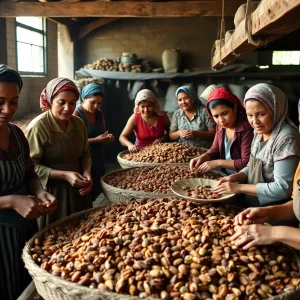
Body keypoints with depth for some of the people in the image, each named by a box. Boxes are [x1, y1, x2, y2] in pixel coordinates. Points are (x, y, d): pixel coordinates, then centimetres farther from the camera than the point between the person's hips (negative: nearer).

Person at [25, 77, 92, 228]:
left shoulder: (78, 123, 1)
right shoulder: (37, 127, -18)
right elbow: (31, 166, -17)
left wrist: (87, 173, -8)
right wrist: (64, 175, -23)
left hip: (76, 189, 6)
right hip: (51, 191, -5)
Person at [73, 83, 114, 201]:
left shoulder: (99, 113, 8)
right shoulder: (76, 114, -13)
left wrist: (108, 137, -3)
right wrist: (96, 140, -22)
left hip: (97, 159, 7)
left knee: (95, 191, 13)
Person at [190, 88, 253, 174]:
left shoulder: (246, 128, -19)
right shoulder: (220, 126, 3)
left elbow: (247, 163, -20)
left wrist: (218, 162, -19)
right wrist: (202, 158, -5)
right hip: (226, 176, 6)